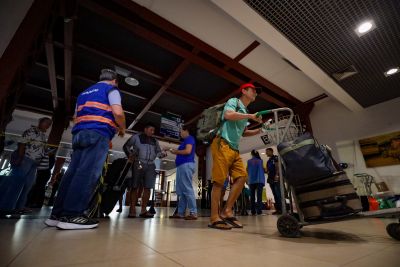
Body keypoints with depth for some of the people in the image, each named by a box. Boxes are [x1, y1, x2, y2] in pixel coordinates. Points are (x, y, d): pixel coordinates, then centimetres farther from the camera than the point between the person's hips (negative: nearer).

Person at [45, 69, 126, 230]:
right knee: (89, 173, -13)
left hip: (79, 133, 8)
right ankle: (71, 215, -17)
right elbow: (117, 112, -11)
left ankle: (57, 214, 6)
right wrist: (122, 128, 5)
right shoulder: (111, 89, 7)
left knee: (73, 172, 5)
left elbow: (76, 117, 30)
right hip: (99, 134, -8)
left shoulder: (84, 93, 30)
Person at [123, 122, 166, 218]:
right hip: (138, 164, -4)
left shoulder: (155, 141, 19)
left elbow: (158, 152, 17)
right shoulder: (136, 137, 7)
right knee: (135, 187, -1)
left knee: (147, 188, 0)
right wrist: (130, 155, -6)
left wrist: (162, 154, -5)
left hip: (150, 166, 4)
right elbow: (126, 146, 8)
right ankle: (132, 210, 7)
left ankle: (143, 210, 7)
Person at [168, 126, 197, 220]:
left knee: (187, 189, -12)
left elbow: (188, 151, -16)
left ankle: (193, 213, -10)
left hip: (186, 165, -10)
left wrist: (176, 151, -4)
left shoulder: (189, 138, -1)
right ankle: (180, 212, 14)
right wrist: (175, 151, 12)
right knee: (180, 190, 9)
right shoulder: (185, 141, 27)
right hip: (182, 165, 10)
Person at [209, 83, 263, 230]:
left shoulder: (245, 112, 27)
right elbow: (228, 115, -17)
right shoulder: (234, 101, 4)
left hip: (234, 149, 9)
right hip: (222, 144, -9)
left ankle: (227, 211, 1)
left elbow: (243, 132, 31)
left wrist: (259, 131, 17)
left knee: (242, 176, -4)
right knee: (219, 180, -10)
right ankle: (214, 218, -4)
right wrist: (250, 116, -12)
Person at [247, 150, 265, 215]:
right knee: (259, 195, -5)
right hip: (260, 180, 0)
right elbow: (263, 169, 9)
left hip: (252, 180, 0)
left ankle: (253, 211, 5)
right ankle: (259, 210, -14)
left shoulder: (249, 161, 3)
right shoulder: (260, 160, 7)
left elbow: (247, 170, 4)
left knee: (252, 196, 6)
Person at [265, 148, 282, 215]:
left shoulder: (275, 157, 1)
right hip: (271, 179, 8)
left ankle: (281, 209, -11)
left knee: (278, 194, -11)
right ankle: (277, 209, 7)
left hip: (276, 178, -8)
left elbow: (277, 166, -11)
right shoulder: (268, 161, 23)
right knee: (275, 194, 5)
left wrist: (276, 175, -21)